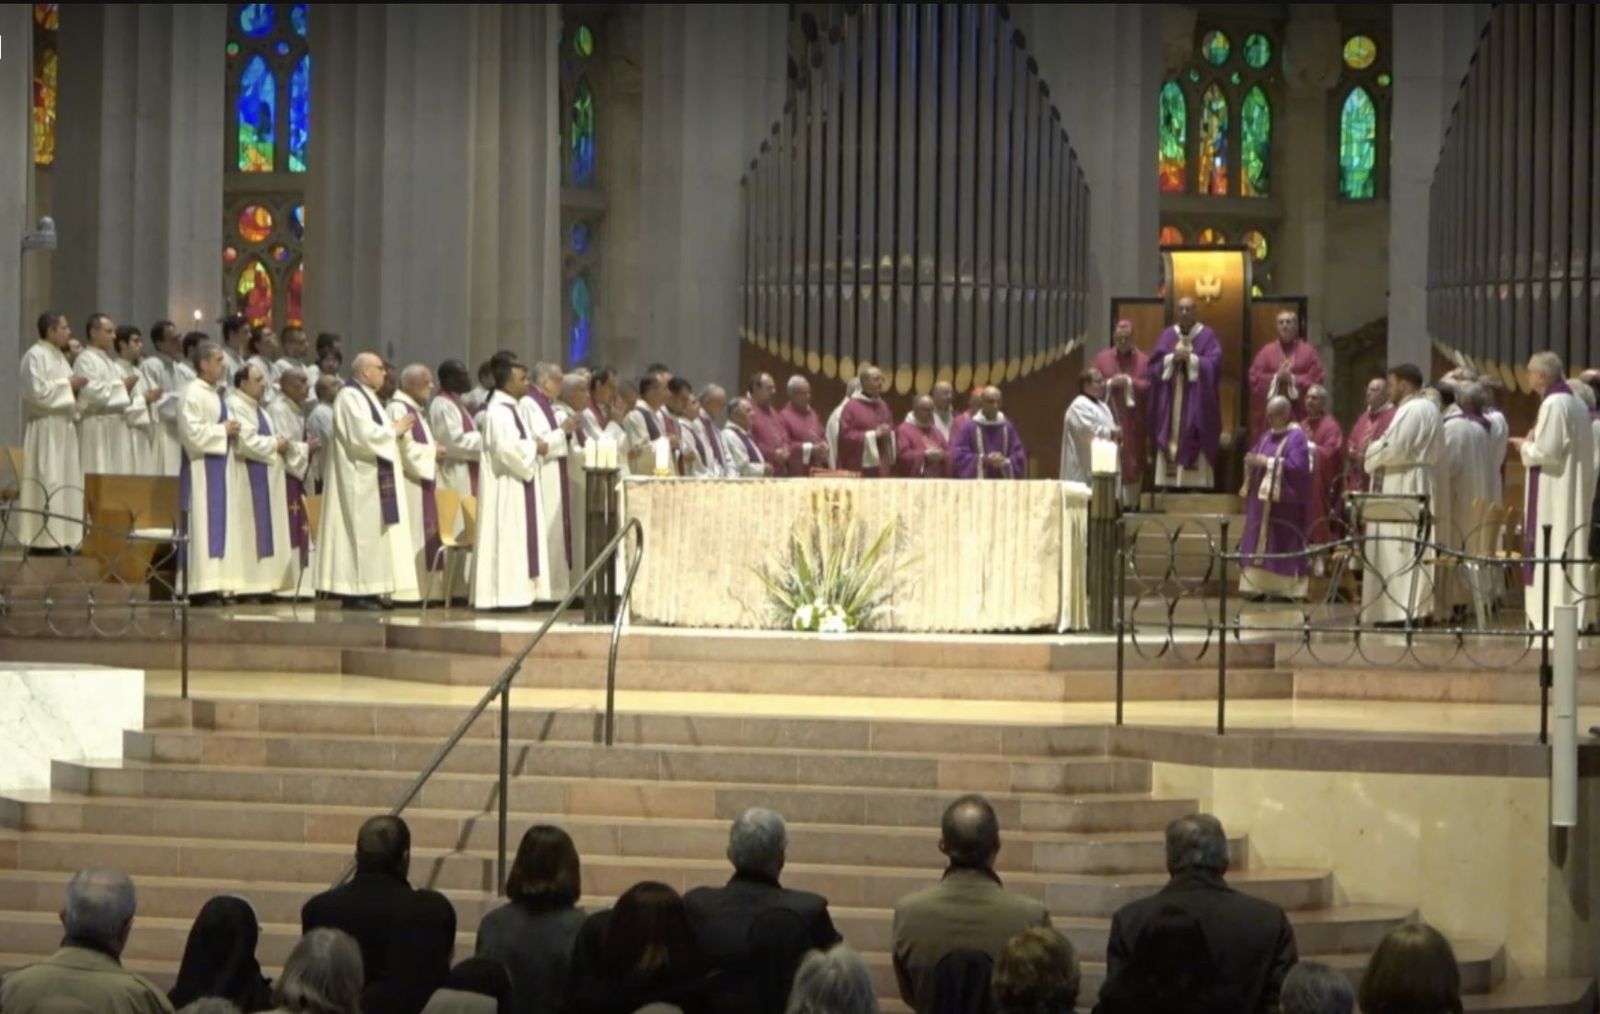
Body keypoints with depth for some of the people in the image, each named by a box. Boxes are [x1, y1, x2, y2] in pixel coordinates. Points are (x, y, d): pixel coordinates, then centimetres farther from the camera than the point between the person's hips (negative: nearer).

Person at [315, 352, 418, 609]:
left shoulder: (366, 396, 18)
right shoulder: (350, 397, -14)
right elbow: (363, 435, -23)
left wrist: (395, 430, 4)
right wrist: (394, 430, -11)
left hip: (373, 477, 11)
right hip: (359, 478, -11)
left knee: (374, 531, 8)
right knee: (361, 530, -9)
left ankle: (370, 590, 9)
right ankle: (355, 592, -7)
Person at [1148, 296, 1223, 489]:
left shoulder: (1207, 336, 4)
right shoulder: (1168, 335, 12)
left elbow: (1213, 364, -7)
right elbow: (1155, 364, 4)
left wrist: (1190, 358, -16)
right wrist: (1173, 358, -12)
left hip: (1196, 400, -3)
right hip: (1170, 400, 3)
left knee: (1194, 442, -10)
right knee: (1171, 437, -4)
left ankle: (1195, 485, -12)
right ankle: (1170, 484, -5)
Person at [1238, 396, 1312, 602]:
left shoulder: (1297, 437, -8)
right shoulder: (1267, 436, 17)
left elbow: (1297, 466, -20)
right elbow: (1257, 458, 18)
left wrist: (1267, 462, -20)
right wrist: (1252, 461, -6)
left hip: (1284, 505, -8)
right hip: (1262, 501, 8)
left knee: (1280, 546, -7)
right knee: (1259, 545, 3)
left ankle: (1284, 590, -5)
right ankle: (1260, 587, 3)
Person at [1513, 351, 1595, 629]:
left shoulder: (1553, 404, -15)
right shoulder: (1576, 403, 13)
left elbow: (1547, 451, -20)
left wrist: (1525, 447, -1)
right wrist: (1532, 445, 13)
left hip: (1553, 496, -10)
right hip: (1573, 494, 10)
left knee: (1551, 554, -8)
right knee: (1570, 553, 9)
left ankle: (1552, 623, -11)